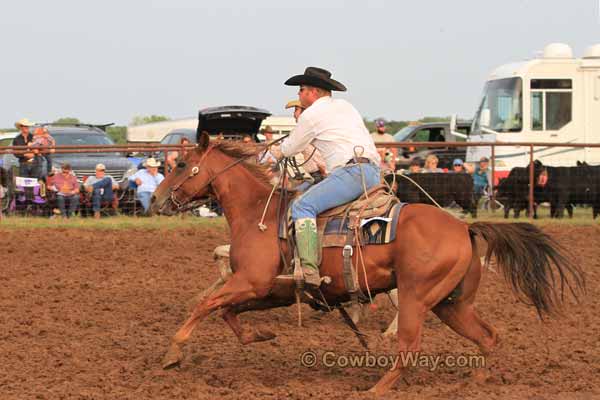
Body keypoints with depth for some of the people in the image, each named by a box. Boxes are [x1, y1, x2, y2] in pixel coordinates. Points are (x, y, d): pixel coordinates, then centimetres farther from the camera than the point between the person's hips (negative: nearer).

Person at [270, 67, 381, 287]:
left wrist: (276, 151, 36)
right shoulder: (346, 106, 25)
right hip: (373, 173, 9)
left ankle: (309, 271, -34)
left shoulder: (312, 114, 2)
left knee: (302, 206, -16)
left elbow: (291, 148, 12)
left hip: (351, 171, -9)